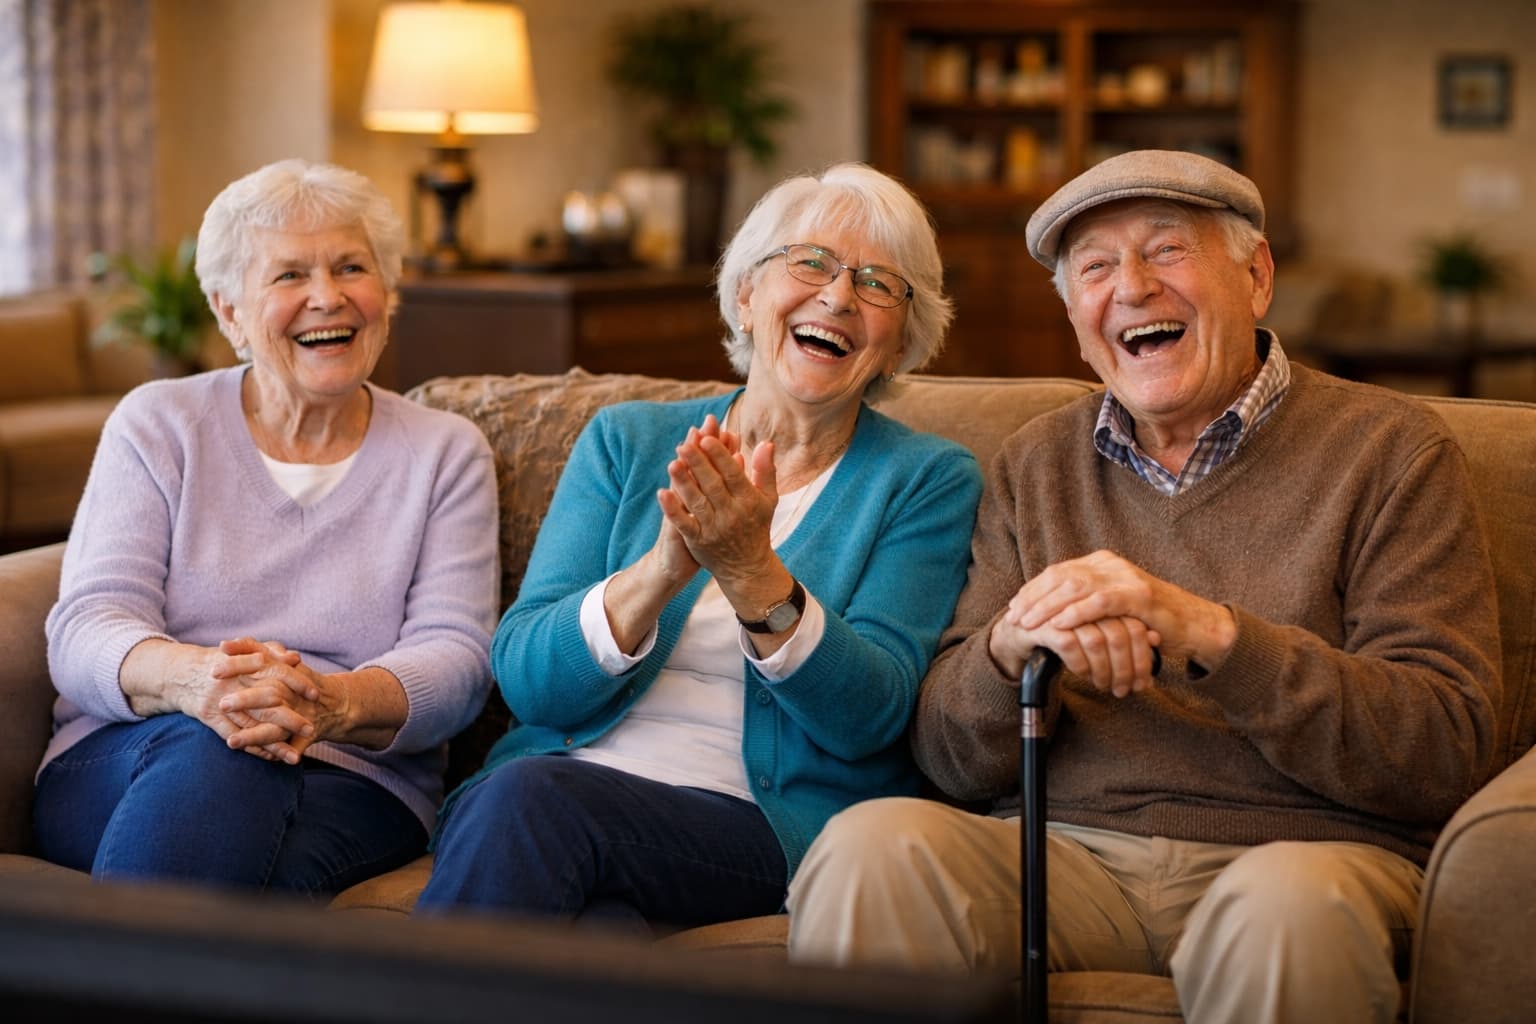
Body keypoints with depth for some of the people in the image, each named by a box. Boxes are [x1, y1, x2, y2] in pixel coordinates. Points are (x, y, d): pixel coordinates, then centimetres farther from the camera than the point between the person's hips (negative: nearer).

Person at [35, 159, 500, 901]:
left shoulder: (445, 453, 14)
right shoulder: (155, 423, 13)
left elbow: (455, 656, 0)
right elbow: (84, 629, 0)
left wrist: (334, 703, -26)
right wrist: (194, 678, -26)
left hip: (352, 779, 0)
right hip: (120, 766, 1)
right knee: (210, 752, -38)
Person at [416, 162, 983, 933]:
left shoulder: (929, 480, 7)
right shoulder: (626, 441, 13)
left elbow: (868, 717, -6)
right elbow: (526, 678, 1)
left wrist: (751, 571, -23)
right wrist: (662, 570, -18)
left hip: (774, 822, -1)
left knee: (530, 799, -30)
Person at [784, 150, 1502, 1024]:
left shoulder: (1390, 449, 5)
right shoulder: (1036, 466, 16)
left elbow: (1445, 751, -7)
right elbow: (953, 761, 11)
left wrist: (1210, 634, -19)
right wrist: (1013, 646, -13)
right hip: (1067, 848, 3)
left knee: (1288, 903, -38)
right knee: (872, 844, -28)